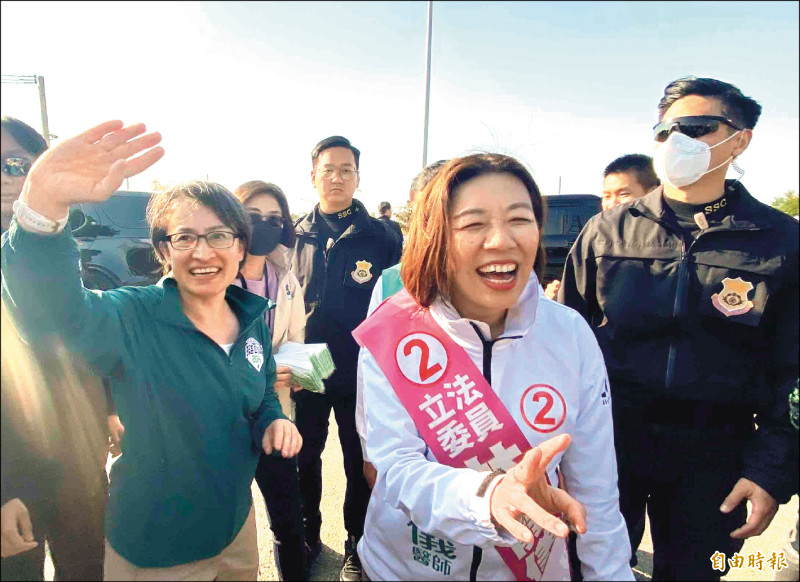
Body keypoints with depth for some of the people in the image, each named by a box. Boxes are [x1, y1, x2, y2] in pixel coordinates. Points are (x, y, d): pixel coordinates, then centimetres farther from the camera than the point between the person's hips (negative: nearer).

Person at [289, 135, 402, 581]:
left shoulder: (381, 237, -4)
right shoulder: (298, 236, 2)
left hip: (361, 374, -2)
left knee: (362, 462, 12)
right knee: (304, 458, 18)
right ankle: (307, 537, 41)